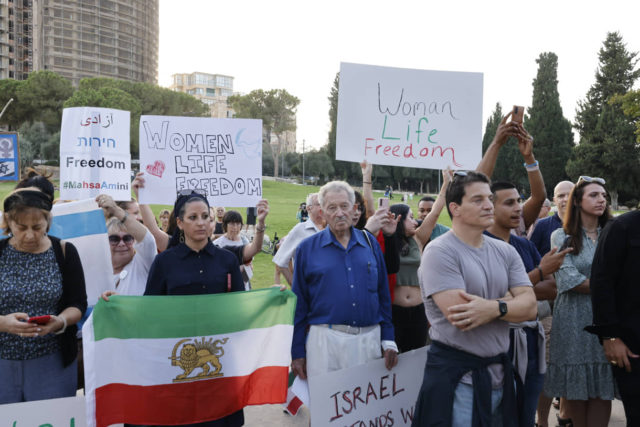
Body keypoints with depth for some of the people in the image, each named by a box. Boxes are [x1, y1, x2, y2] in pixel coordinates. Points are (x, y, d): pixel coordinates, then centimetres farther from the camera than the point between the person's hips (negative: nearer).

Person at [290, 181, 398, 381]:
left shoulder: (370, 242, 8)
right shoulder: (307, 248, 2)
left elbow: (384, 295, 11)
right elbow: (299, 304, 3)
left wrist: (388, 341, 5)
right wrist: (297, 352, 0)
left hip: (369, 340, 2)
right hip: (325, 341, -2)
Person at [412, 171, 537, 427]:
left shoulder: (505, 252, 8)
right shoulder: (440, 252, -12)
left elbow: (529, 307, -1)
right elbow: (461, 317, -22)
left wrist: (494, 308, -21)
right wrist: (509, 300, -8)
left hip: (500, 373, 6)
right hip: (456, 376, -6)